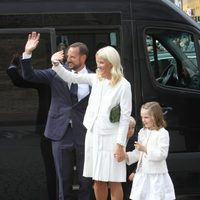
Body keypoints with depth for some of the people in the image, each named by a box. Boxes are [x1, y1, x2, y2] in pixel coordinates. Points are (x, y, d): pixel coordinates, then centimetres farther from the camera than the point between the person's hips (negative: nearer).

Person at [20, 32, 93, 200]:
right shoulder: (57, 73, 2)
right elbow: (30, 76, 1)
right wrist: (28, 53, -12)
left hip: (84, 135, -2)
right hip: (61, 133, 2)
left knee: (86, 180, 7)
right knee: (64, 179, 11)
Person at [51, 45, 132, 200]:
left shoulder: (123, 85, -10)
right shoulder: (96, 79, 6)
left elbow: (125, 116, -11)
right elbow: (70, 78, 7)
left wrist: (120, 144, -13)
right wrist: (56, 64, -11)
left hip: (110, 137, -6)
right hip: (93, 134, 6)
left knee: (114, 181, -1)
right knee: (98, 180, 13)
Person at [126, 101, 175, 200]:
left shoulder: (163, 133, -11)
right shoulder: (142, 132, 10)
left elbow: (162, 154, -18)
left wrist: (145, 149, -25)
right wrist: (126, 156, -2)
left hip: (156, 175, -7)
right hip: (142, 174, 7)